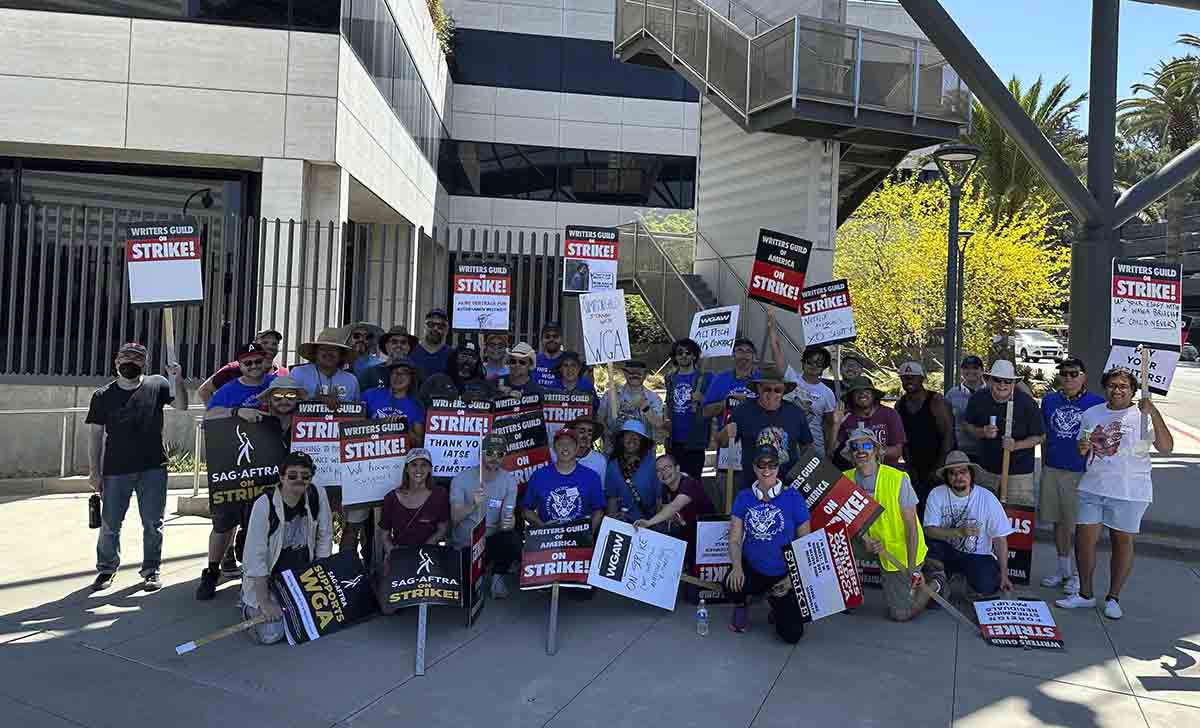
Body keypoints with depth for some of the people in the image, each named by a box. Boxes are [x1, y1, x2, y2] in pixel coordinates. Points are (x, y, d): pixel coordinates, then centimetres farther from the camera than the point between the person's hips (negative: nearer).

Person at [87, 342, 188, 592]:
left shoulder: (157, 384, 3)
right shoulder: (102, 396, 4)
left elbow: (181, 406, -6)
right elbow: (95, 435, 5)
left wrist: (178, 381, -23)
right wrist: (94, 471, 1)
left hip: (153, 468, -1)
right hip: (115, 470, 1)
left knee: (152, 523, 5)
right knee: (110, 525, 8)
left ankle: (151, 569, 17)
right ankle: (106, 569, 26)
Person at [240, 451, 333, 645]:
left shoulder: (318, 495, -10)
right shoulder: (264, 504, -21)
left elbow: (325, 537, -1)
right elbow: (255, 556, -20)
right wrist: (265, 603, -20)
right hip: (269, 579, -4)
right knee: (271, 634, -15)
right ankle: (249, 607, 17)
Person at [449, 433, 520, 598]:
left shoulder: (509, 481, -4)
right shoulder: (461, 478, -9)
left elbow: (509, 515, -9)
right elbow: (454, 518, -17)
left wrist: (508, 522, -34)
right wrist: (473, 505, -37)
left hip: (492, 539, 1)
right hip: (464, 546, -1)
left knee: (514, 540, -32)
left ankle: (498, 576, -2)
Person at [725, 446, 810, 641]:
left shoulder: (793, 497, -7)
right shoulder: (744, 497, -1)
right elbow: (735, 538, -2)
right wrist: (737, 565, -20)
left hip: (784, 575, -1)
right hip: (752, 570, 1)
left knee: (792, 634, -12)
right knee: (732, 583, -32)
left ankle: (776, 603, 25)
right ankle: (741, 607, 8)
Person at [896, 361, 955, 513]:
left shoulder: (936, 402, -10)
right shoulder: (900, 405, 6)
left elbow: (948, 435, -13)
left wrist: (939, 468, -15)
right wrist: (908, 463, 1)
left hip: (939, 468, -4)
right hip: (916, 470, 5)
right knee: (917, 509, 2)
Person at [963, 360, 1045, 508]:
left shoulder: (1027, 403, -12)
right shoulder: (978, 399, -4)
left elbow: (1039, 436, -5)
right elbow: (969, 425, 9)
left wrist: (1016, 445, -21)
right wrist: (982, 432, -13)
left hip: (1019, 473, -3)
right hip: (986, 470, 3)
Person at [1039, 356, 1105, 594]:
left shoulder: (1097, 403, -4)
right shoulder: (1050, 400, 8)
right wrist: (1044, 467, 13)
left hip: (1082, 473, -4)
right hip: (1053, 470, 4)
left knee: (1078, 525, 1)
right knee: (1058, 522, 12)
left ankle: (1079, 573, 15)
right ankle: (1063, 568, 26)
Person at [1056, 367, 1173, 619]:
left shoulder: (1142, 417, -7)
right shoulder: (1092, 414, 7)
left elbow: (1166, 448, -20)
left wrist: (1154, 413, -27)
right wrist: (1082, 448, -5)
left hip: (1130, 492, -4)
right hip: (1092, 487, 4)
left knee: (1123, 542, 8)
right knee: (1084, 539, 4)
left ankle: (1113, 598, 23)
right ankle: (1085, 594, 21)